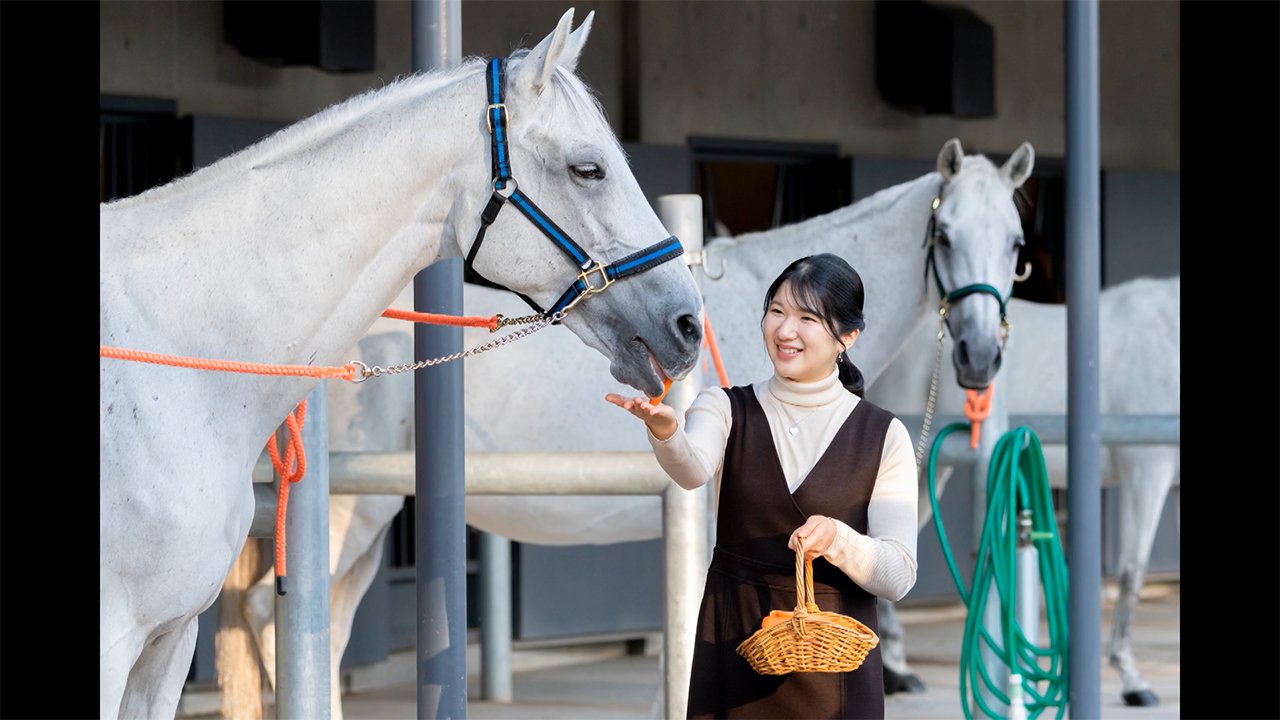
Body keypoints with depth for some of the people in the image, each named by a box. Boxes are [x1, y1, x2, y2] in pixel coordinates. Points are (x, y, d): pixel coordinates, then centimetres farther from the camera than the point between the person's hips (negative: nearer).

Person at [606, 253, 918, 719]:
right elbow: (693, 470, -23)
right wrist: (663, 431, -44)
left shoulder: (883, 436, -1)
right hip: (733, 657, 0)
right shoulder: (726, 409, 1)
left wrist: (837, 539, -24)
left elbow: (898, 577, -6)